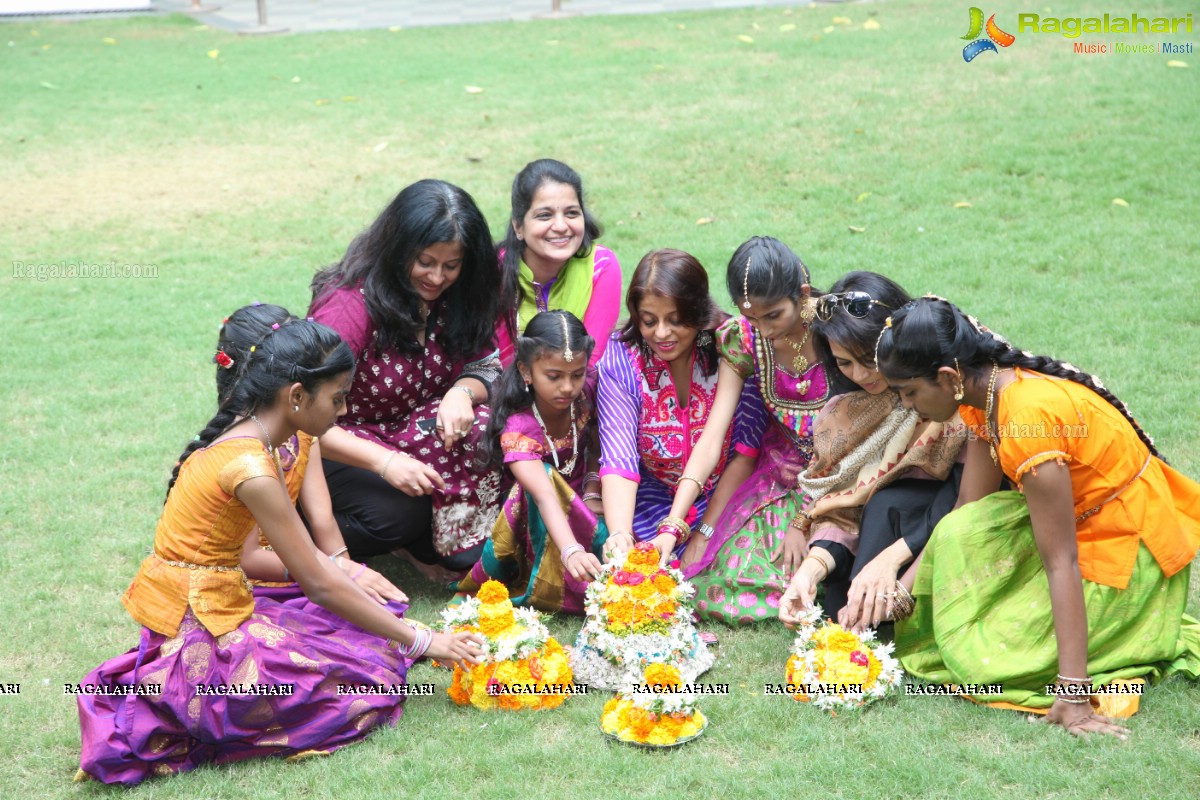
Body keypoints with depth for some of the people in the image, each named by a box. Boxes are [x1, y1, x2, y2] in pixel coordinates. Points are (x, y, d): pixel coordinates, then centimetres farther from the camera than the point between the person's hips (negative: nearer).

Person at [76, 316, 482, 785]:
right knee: (372, 675, -5)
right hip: (198, 634, -9)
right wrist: (421, 641, -12)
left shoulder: (241, 435, 5)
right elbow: (319, 586, -18)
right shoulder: (251, 470, -23)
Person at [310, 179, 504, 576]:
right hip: (342, 449, -5)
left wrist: (463, 391, -25)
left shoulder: (457, 298, -4)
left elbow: (484, 367, 1)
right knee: (399, 510, -33)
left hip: (413, 432, 6)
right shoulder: (349, 303, -23)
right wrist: (384, 462, -38)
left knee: (486, 433, -24)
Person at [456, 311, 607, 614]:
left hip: (578, 500, 5)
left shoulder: (585, 397, -14)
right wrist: (571, 552, -59)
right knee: (543, 475, -37)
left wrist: (593, 494, -18)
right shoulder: (518, 427, -29)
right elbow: (544, 495, -44)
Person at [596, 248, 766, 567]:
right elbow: (618, 459, -19)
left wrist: (705, 535, -15)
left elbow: (746, 451, -11)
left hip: (727, 501, -2)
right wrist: (620, 534, -37)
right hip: (653, 502, 2)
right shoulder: (620, 358, -11)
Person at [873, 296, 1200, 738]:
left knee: (988, 659, -14)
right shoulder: (986, 388, -4)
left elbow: (1061, 562, -31)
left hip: (1124, 552, -9)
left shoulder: (1030, 418, -31)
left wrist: (1073, 693, -31)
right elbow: (967, 509, 2)